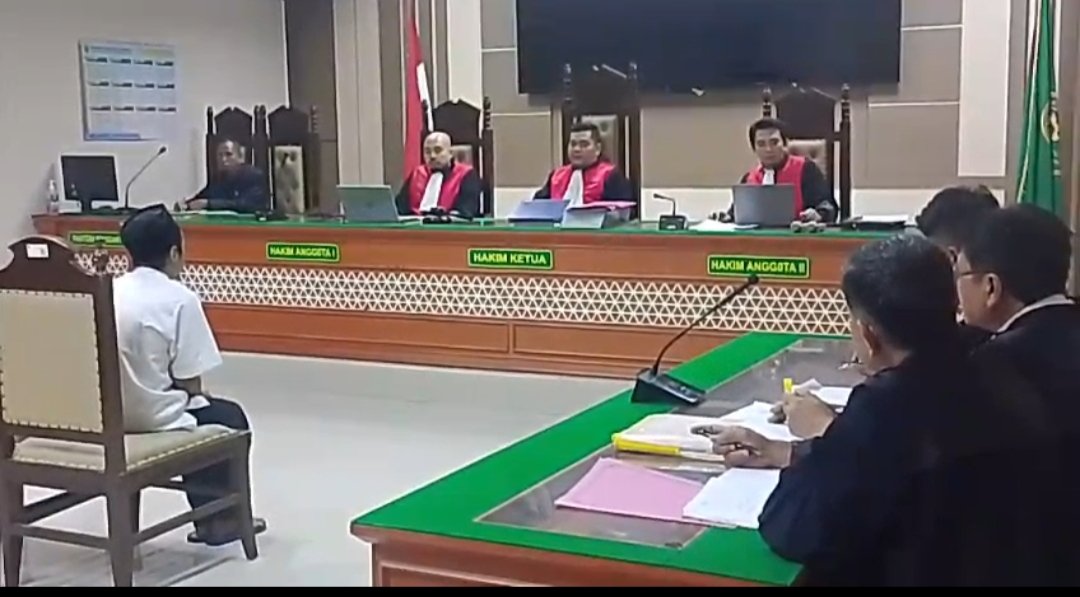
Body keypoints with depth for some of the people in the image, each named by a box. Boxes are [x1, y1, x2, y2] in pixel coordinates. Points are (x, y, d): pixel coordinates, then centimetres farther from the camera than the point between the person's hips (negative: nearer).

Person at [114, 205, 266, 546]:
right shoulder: (179, 298, -13)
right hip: (153, 418, -6)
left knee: (198, 412, 32)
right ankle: (220, 518, 34)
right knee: (229, 417, 22)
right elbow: (189, 383, -12)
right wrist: (196, 398, 10)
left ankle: (208, 516, 40)